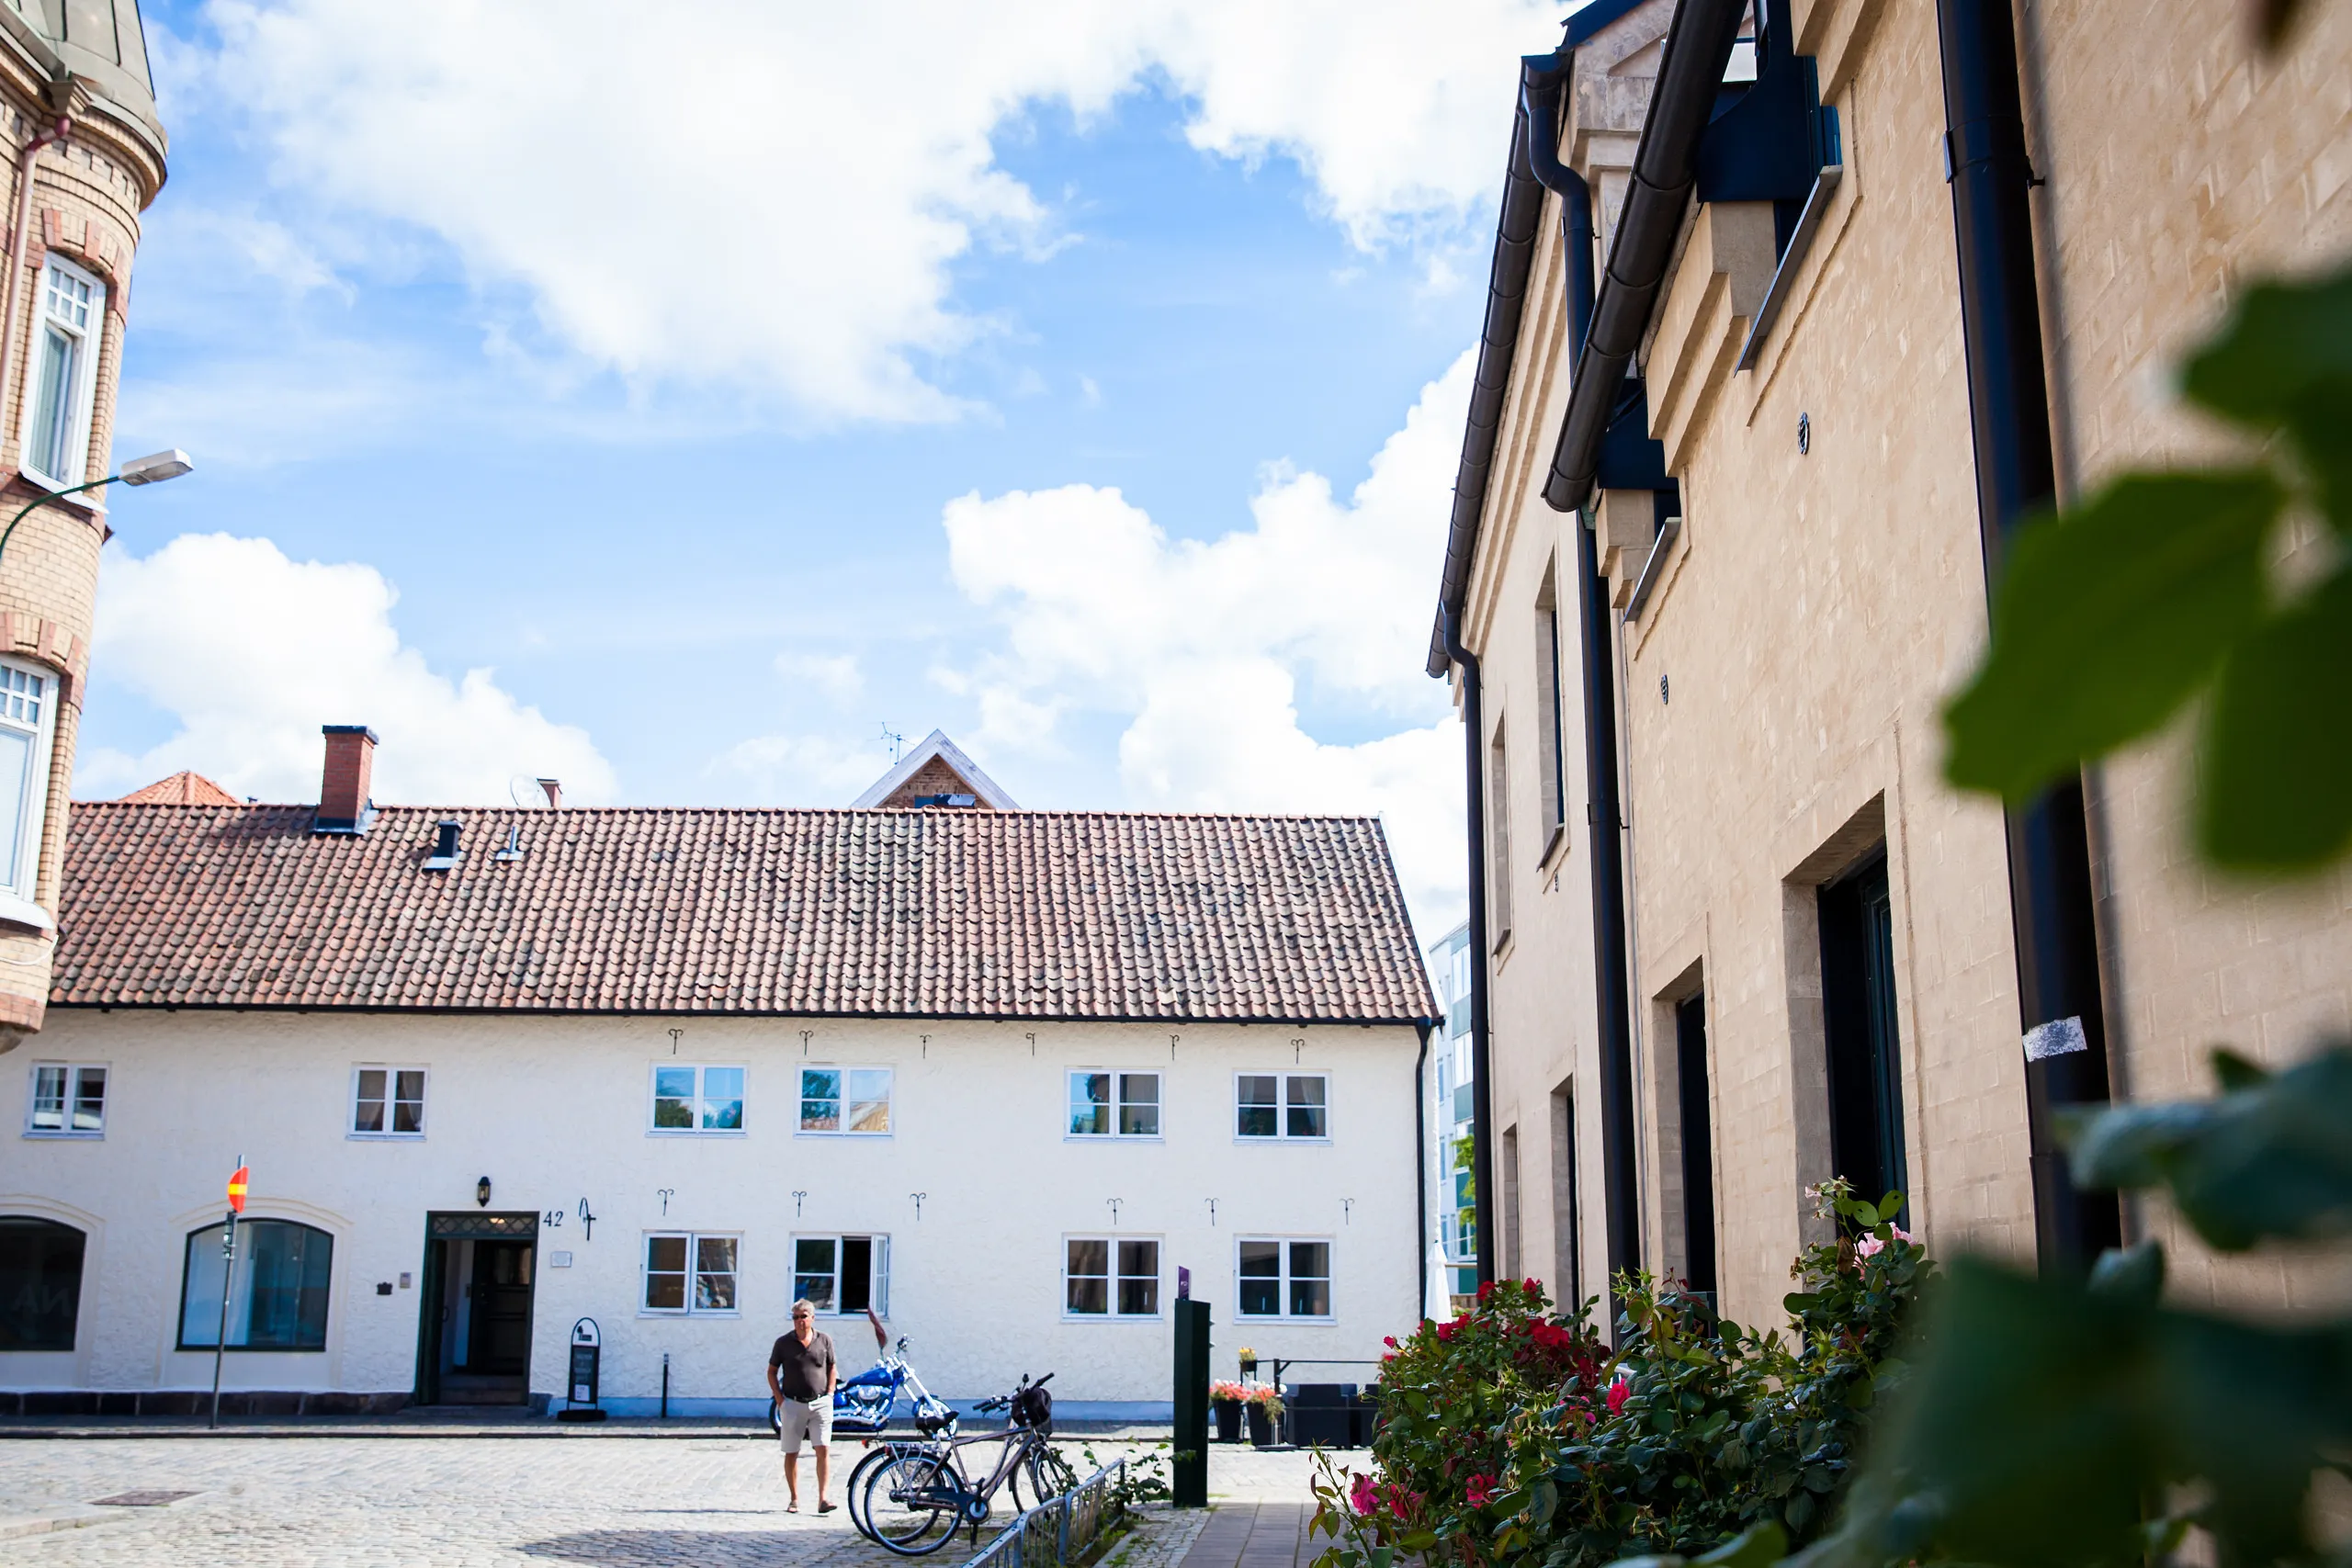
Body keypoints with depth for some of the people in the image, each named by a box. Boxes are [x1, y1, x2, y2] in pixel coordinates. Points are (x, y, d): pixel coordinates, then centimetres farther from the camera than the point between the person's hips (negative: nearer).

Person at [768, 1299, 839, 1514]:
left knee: (823, 1450, -9)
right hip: (792, 1404, 0)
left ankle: (822, 1499, -9)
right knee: (791, 1453, 6)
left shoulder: (824, 1340, 3)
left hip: (820, 1403, 0)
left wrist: (829, 1395, 3)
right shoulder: (783, 1342, 0)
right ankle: (794, 1500, 17)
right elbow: (772, 1371, 8)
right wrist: (779, 1399, -1)